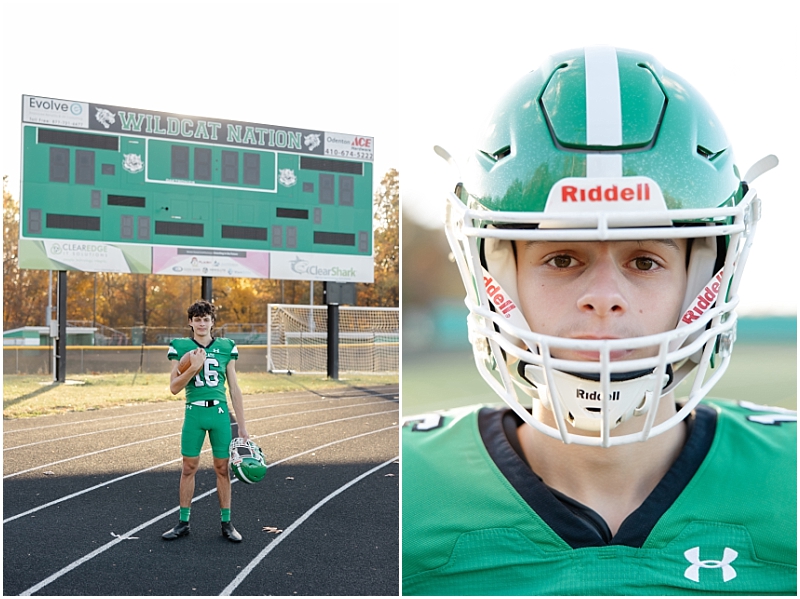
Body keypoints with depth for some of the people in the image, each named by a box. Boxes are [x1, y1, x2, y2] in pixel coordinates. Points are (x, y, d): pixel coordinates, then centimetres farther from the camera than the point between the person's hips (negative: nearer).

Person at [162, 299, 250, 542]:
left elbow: (235, 389, 7)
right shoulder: (180, 347, 2)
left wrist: (242, 427, 5)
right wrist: (193, 368, -19)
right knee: (189, 467, 6)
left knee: (222, 468, 5)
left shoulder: (226, 347, 4)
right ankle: (183, 522, 20)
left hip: (220, 412, 0)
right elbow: (174, 388, -3)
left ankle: (226, 523, 16)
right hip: (194, 412, 0)